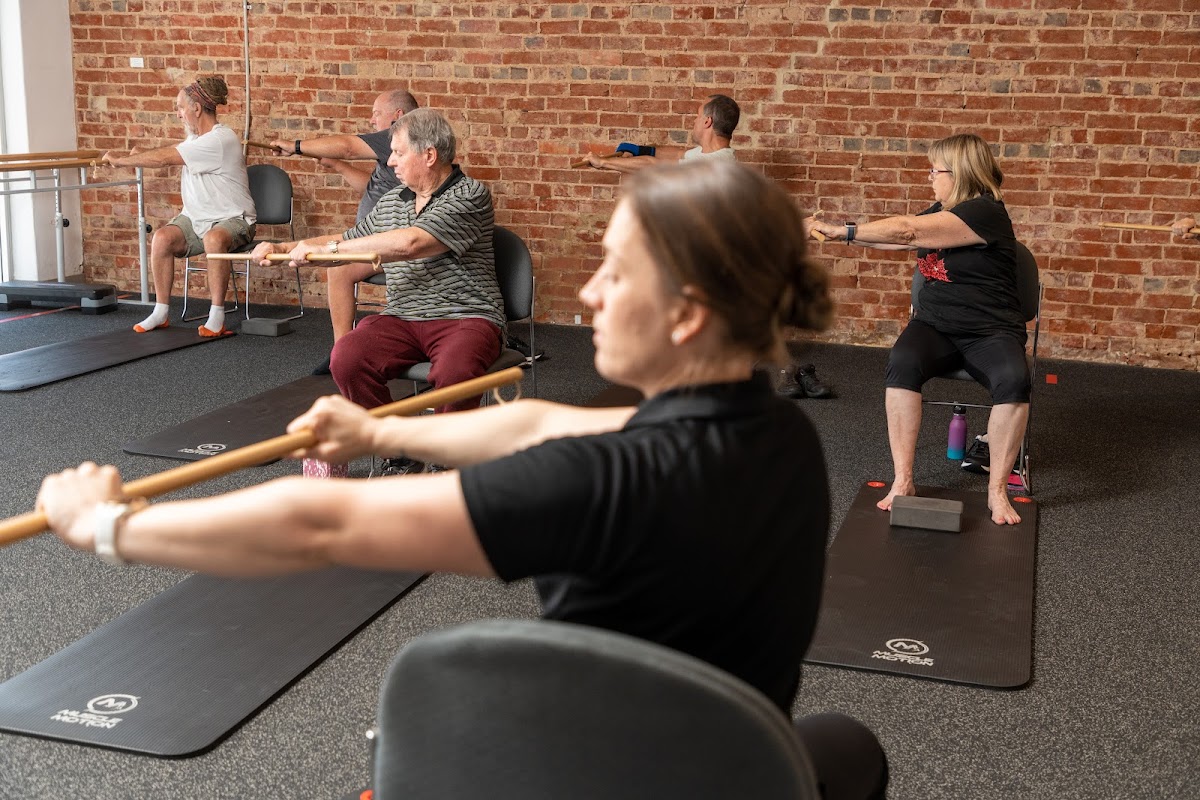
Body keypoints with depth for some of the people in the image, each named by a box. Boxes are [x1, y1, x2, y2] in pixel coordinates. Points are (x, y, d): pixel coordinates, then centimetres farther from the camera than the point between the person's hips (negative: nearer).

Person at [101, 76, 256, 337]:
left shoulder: (220, 140, -19)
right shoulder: (196, 138, 12)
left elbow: (164, 159, -20)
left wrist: (120, 160, -10)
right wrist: (140, 154, 8)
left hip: (232, 218, -8)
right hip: (195, 217, 8)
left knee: (214, 239, -40)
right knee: (162, 237, -19)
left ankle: (217, 317, -28)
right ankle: (161, 312, -10)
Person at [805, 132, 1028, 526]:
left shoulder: (985, 212, -14)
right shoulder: (940, 212, 13)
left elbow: (906, 231, -20)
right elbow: (894, 238, 17)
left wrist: (840, 230, -17)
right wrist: (831, 231, 11)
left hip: (991, 331, -5)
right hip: (935, 326, 5)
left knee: (1014, 380, -35)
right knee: (902, 363, -28)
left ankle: (997, 489, -22)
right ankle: (902, 481, -28)